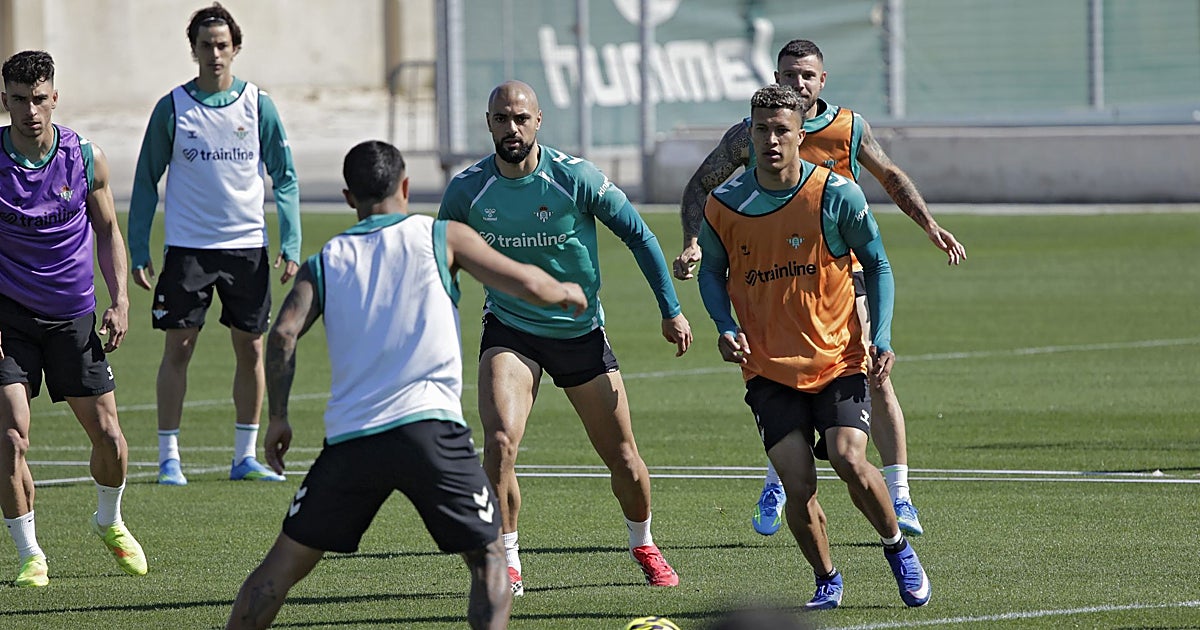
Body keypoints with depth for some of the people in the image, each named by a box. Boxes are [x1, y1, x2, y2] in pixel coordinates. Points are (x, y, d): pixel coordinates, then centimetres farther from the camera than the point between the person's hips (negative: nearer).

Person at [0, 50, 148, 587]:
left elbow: (107, 231, 8)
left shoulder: (87, 159, -6)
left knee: (108, 436, 4)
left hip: (74, 315, 2)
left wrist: (120, 300, -3)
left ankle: (109, 522, 35)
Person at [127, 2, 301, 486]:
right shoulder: (172, 108, 0)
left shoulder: (258, 105, 2)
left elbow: (284, 177, 5)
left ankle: (245, 456, 15)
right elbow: (146, 182, 5)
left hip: (247, 246, 2)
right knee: (178, 347, -3)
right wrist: (139, 251, -1)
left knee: (251, 349, 5)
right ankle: (168, 458, 3)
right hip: (187, 246, -2)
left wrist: (290, 245, -4)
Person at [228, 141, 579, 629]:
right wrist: (566, 291, 27)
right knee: (488, 558, 9)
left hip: (349, 438, 2)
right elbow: (529, 286, 6)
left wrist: (278, 417, 9)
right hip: (429, 429, -2)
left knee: (285, 563, 13)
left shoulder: (325, 262, 15)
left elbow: (283, 333, 1)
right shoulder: (442, 237, 9)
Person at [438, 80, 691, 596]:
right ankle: (507, 565, -10)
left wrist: (671, 310, -2)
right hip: (509, 329, 0)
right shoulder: (466, 190, -10)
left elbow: (639, 235, -3)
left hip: (581, 331, 0)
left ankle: (643, 546, 33)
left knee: (622, 457, 5)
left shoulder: (576, 178, -15)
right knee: (500, 443, -23)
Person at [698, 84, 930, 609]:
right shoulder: (724, 204, -2)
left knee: (850, 461, -19)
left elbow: (876, 264, 3)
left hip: (837, 358, -2)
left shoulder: (836, 194, -8)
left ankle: (897, 549, 9)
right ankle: (826, 581, 13)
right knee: (797, 482, -10)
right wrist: (726, 328, -4)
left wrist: (881, 339, -8)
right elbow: (712, 270, 14)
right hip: (768, 366, 2)